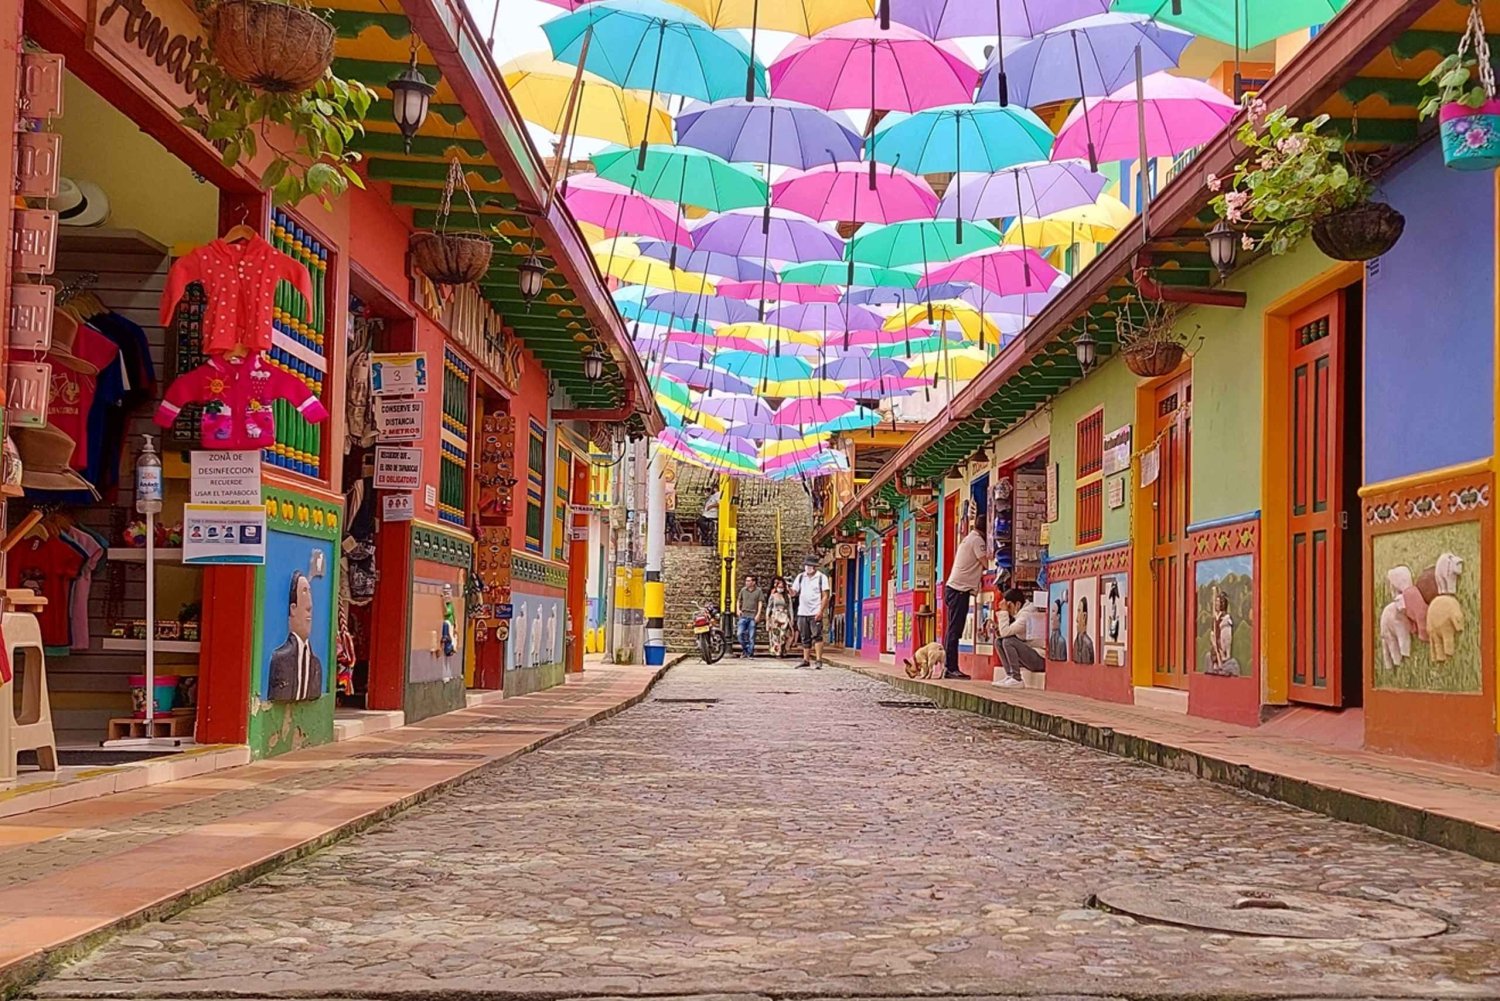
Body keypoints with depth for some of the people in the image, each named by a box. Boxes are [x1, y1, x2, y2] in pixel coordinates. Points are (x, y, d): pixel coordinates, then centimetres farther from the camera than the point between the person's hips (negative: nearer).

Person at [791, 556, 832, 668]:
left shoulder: (822, 577, -2)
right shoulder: (800, 577, 11)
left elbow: (825, 596, -5)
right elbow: (794, 593, 11)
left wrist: (821, 611, -14)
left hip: (815, 613, -5)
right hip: (802, 612, 5)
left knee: (817, 636, -11)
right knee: (805, 638, 10)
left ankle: (819, 661, -12)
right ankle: (806, 660, 18)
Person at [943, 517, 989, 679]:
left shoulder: (968, 539, 21)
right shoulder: (977, 540, -8)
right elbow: (986, 563, -13)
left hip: (953, 587, 10)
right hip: (960, 589, -10)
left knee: (953, 630, 9)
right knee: (954, 630, -11)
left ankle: (949, 668, 9)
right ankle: (951, 668, -12)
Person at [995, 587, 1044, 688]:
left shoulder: (1026, 615, -18)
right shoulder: (1021, 613, 12)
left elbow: (1005, 632, -23)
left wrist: (1004, 611, -17)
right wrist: (999, 632, -3)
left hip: (1040, 660, -10)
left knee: (1008, 641, -25)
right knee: (999, 641, 6)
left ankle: (1016, 679, -20)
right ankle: (1009, 675, 1)